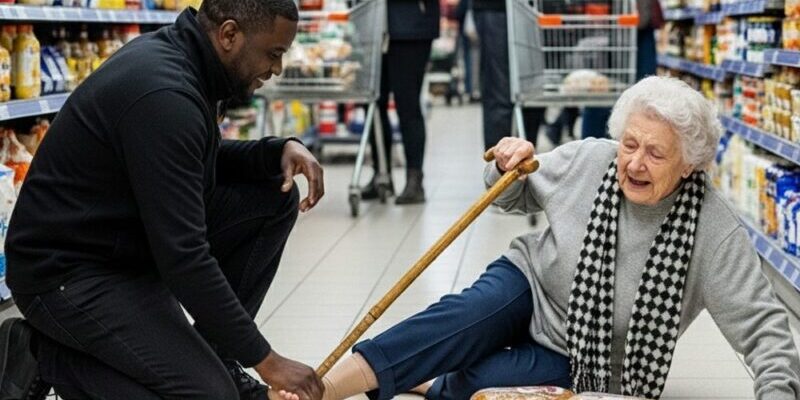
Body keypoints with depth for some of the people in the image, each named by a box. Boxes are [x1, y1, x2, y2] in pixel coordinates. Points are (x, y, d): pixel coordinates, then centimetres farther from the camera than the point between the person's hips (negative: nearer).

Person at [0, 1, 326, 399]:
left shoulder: (176, 56, 1)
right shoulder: (163, 93, -28)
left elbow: (207, 163, 18)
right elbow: (182, 256, -30)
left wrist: (281, 151, -3)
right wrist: (264, 359, -24)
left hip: (129, 237, 10)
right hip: (69, 272, -10)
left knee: (274, 197, 3)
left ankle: (215, 357, 11)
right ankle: (43, 354, 0)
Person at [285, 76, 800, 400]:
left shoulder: (716, 231, -20)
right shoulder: (587, 160, -10)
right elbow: (516, 197, 9)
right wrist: (509, 169, -14)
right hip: (530, 286, 2)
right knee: (465, 317, -33)